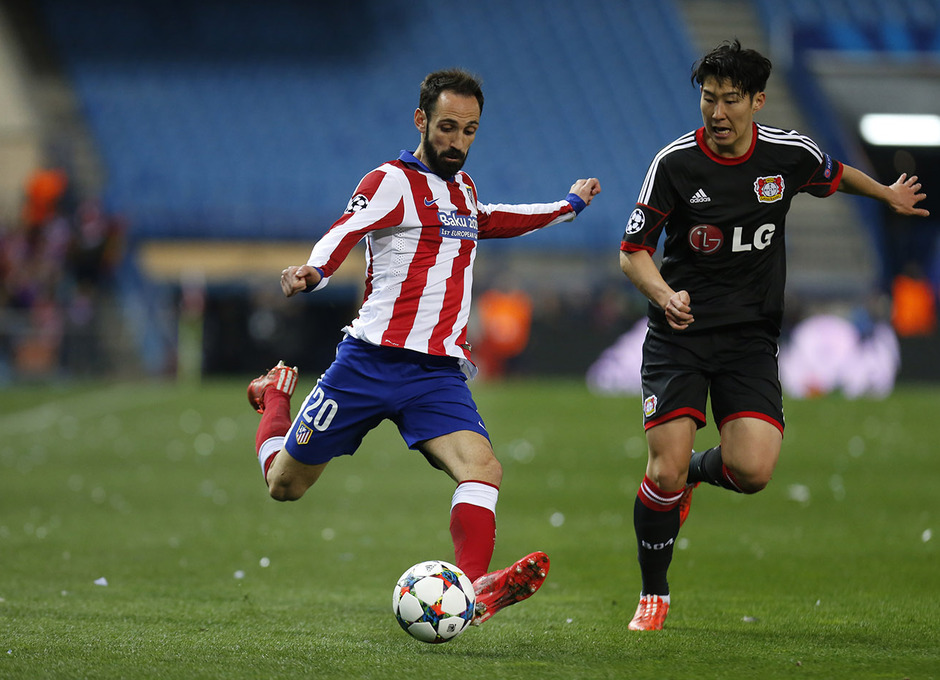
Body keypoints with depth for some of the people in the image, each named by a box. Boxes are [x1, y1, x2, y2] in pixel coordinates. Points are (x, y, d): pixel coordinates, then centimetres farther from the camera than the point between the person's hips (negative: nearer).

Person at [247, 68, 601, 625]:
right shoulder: (393, 182, -4)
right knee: (285, 485, 8)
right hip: (370, 363, -5)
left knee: (482, 469, -24)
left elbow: (488, 221, 43)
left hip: (439, 373, 5)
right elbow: (339, 238, -20)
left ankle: (474, 591, -40)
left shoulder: (463, 186, 19)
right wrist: (311, 274, -42)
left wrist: (569, 206, 50)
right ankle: (275, 396, 42)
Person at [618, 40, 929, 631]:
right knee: (664, 470, -13)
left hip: (752, 335, 2)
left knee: (753, 471, -16)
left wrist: (889, 194, 26)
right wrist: (664, 295, -23)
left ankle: (698, 469, 21)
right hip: (680, 334, -2)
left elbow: (837, 175, 22)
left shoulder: (789, 154, -3)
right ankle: (654, 596, 9)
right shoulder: (676, 162, -10)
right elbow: (633, 252, -6)